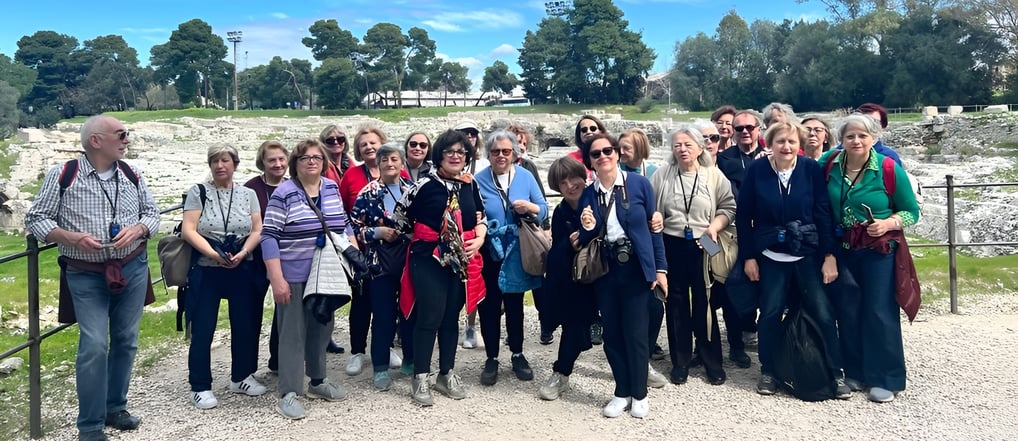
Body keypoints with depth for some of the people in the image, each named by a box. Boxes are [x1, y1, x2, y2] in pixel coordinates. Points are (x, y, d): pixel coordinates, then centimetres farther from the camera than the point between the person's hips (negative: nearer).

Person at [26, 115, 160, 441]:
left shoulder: (132, 175, 3)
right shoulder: (62, 175, -6)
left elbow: (152, 213, 10)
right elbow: (35, 219, -3)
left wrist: (136, 230, -12)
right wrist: (73, 238, -19)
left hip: (132, 269, 4)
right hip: (87, 275, -4)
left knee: (126, 341, 10)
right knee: (94, 346, -8)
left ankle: (115, 408, 28)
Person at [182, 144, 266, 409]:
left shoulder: (248, 194, 8)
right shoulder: (198, 192, 0)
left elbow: (257, 231, 2)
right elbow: (188, 231, -9)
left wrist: (241, 254, -15)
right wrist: (214, 254, -21)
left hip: (243, 271, 3)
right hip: (206, 272, -3)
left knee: (245, 326, 9)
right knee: (202, 330, 2)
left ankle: (242, 377, 27)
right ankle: (200, 387, 14)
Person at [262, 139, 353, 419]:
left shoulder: (332, 189, 6)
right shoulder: (283, 194, -11)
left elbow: (344, 226, 16)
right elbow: (268, 237, -14)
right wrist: (277, 279, -19)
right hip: (293, 277, -6)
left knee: (322, 328, 15)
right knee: (293, 333, 0)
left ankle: (318, 381, 31)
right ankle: (288, 394, 8)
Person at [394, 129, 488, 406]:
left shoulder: (470, 185, 6)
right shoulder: (426, 184, -11)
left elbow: (481, 217, 14)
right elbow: (399, 214, -5)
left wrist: (478, 241, -3)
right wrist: (417, 237, 4)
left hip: (461, 260, 5)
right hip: (428, 258, -5)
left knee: (451, 317, 13)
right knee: (430, 317, -5)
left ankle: (447, 375, 25)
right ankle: (420, 378, 9)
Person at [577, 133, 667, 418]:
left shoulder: (639, 183, -4)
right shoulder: (588, 195, 2)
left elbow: (654, 227, -1)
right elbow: (586, 240, 6)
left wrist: (660, 267, -4)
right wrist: (587, 228, -17)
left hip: (636, 268, -3)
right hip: (604, 271, 3)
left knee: (635, 333, 1)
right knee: (611, 333, 8)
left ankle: (639, 394, 20)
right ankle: (622, 392, 25)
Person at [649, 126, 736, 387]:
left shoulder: (714, 175, 1)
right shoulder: (661, 176, 4)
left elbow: (728, 207, 1)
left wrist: (714, 226, -14)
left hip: (704, 247, -1)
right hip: (672, 246, 1)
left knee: (705, 303, 4)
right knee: (676, 303, 8)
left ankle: (712, 361, 18)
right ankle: (680, 361, 20)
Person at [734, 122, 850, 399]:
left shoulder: (812, 169, -5)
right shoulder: (756, 171, -5)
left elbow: (824, 214, -4)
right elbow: (744, 216, -1)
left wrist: (829, 255, -7)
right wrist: (748, 256, -3)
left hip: (808, 255, 0)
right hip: (770, 256, 0)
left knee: (823, 313, -1)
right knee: (770, 313, 4)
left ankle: (836, 374, 14)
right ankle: (768, 372, 21)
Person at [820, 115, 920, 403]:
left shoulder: (890, 169, -10)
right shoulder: (829, 163, -4)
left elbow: (912, 211, -2)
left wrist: (888, 224, -20)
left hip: (879, 251, -3)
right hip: (842, 250, 3)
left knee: (879, 312, -1)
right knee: (847, 311, 9)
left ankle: (885, 379, 11)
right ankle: (855, 372, 23)